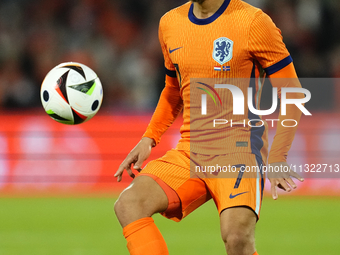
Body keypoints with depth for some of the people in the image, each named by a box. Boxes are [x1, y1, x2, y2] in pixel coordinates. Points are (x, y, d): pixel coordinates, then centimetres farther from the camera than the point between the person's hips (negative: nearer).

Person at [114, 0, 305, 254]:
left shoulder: (253, 22, -7)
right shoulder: (170, 23, 12)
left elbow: (292, 93, -3)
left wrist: (277, 159, -12)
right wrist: (148, 139, 14)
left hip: (238, 149, -5)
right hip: (189, 152, 6)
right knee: (128, 205, -20)